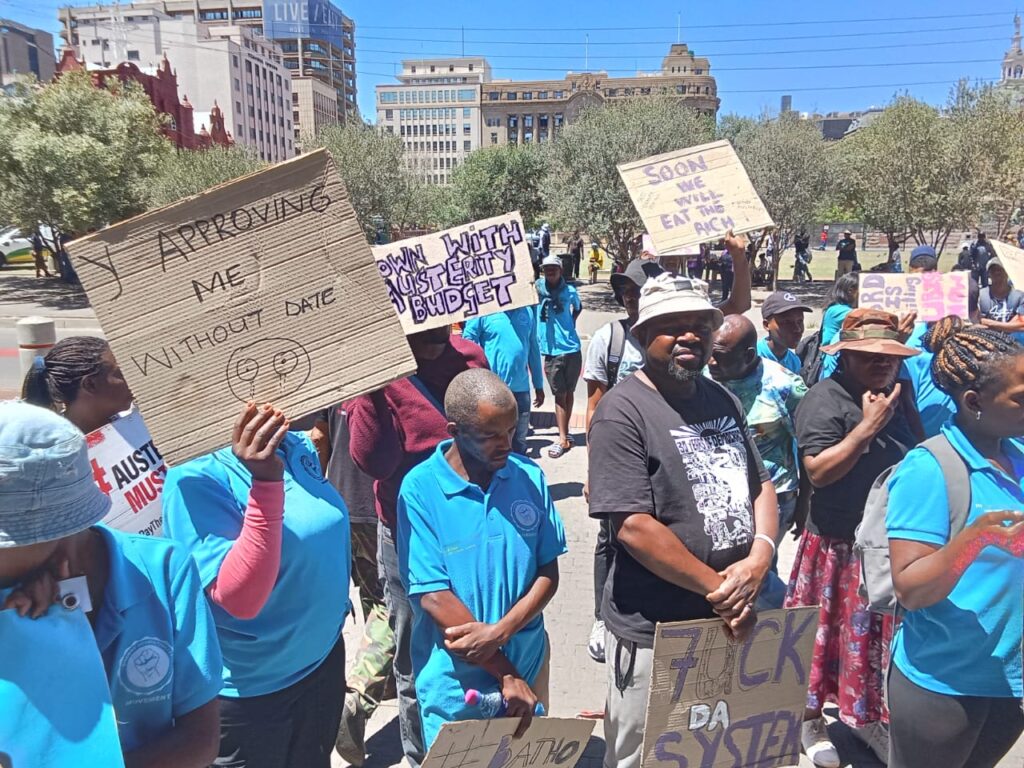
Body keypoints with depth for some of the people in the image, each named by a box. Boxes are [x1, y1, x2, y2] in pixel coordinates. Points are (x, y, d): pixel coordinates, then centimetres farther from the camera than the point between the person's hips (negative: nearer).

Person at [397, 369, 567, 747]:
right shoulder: (420, 489, -17)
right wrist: (505, 673, -14)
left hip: (529, 664, 4)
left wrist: (501, 631, -19)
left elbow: (548, 572, -3)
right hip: (456, 684, -3)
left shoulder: (530, 476, -5)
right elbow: (434, 597, -17)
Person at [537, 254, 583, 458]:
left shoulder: (569, 291, 5)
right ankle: (563, 438, 4)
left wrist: (571, 322, 10)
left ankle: (565, 434, 22)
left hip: (572, 349, 1)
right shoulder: (537, 287, 1)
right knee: (559, 395, 0)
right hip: (551, 351, -1)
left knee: (568, 393, 10)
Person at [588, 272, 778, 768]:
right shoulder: (623, 411, -17)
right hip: (655, 634, -7)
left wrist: (759, 559, -9)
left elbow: (760, 486, 9)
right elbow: (633, 526, -22)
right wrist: (717, 588, -16)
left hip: (733, 622, 7)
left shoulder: (722, 400, 7)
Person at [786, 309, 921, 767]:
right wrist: (868, 425, -25)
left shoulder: (899, 398, 8)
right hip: (839, 545, -6)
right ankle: (809, 720, 28)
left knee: (879, 633, 18)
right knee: (831, 634, 8)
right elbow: (818, 471, -25)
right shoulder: (825, 400, -16)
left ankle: (867, 717, 38)